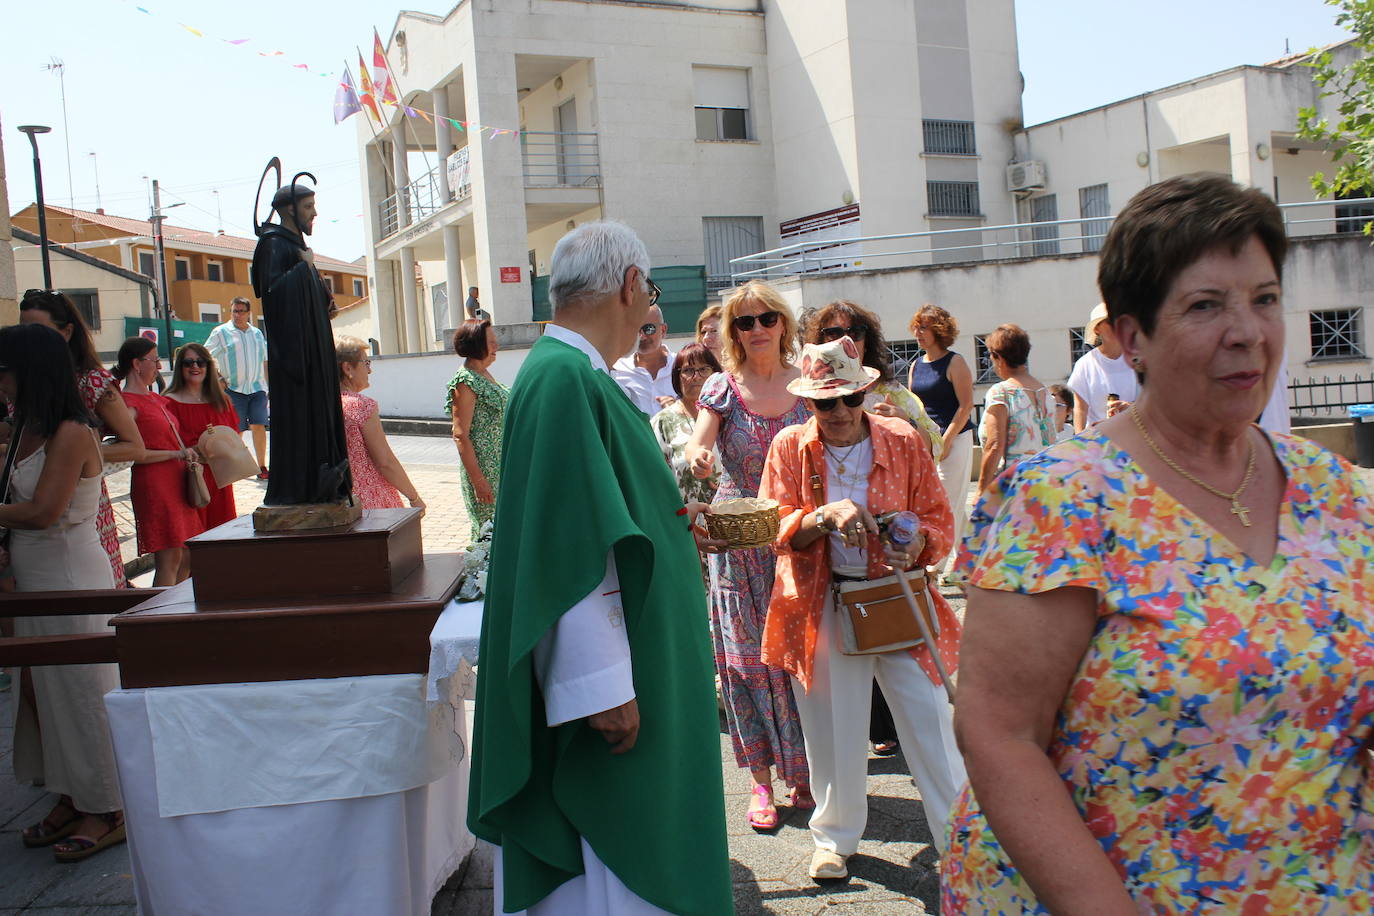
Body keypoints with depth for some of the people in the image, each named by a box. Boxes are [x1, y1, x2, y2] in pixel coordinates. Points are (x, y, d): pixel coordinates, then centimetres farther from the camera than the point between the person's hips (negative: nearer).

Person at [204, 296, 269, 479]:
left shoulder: (257, 333, 15)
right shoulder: (220, 332, 2)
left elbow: (265, 361, 21)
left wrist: (270, 387, 17)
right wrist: (219, 379, -6)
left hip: (257, 388, 3)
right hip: (233, 389, -3)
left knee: (259, 425, -5)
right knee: (236, 430, -1)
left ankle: (261, 467, -1)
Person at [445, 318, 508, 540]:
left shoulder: (485, 374, 13)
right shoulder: (465, 381, -14)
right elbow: (461, 436, -18)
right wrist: (477, 480, -21)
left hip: (501, 465, 9)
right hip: (484, 467, -9)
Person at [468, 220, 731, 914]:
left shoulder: (572, 372, 10)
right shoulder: (564, 378, -21)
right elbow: (571, 545, -26)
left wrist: (674, 528, 22)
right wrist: (604, 687, -25)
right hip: (602, 682, -11)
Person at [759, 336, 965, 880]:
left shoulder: (904, 441, 2)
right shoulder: (790, 447, 1)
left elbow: (938, 519, 5)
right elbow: (774, 529, -4)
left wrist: (916, 547, -18)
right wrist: (825, 516, -23)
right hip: (822, 606, 0)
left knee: (930, 722, -2)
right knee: (832, 728, 9)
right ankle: (835, 839, 29)